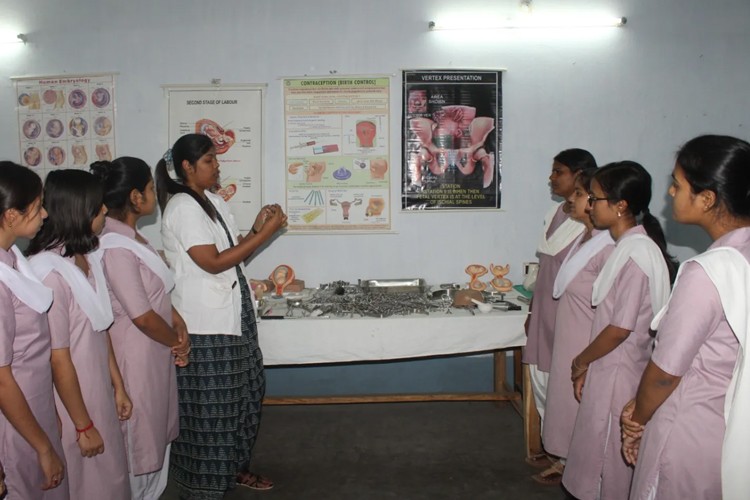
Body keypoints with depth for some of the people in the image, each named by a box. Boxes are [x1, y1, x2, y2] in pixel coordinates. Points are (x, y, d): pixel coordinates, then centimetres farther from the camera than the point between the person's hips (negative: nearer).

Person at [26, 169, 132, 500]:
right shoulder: (51, 274, -25)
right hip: (72, 404, -7)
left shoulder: (87, 259, 0)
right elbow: (59, 361, -22)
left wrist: (118, 386, 12)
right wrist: (83, 426, -15)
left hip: (98, 394, 8)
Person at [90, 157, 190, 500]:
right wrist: (177, 341, -7)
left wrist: (179, 324, -1)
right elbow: (142, 316, -23)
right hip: (137, 355, -10)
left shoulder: (130, 236, 5)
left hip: (154, 351, 10)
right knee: (140, 438, 8)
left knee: (157, 434, 22)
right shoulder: (115, 248, -25)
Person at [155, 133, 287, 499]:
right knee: (209, 408, 2)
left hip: (230, 317, 9)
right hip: (205, 326, -9)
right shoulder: (182, 207, -15)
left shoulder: (213, 202, 12)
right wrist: (265, 233, -20)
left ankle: (233, 467, 36)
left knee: (240, 397, 19)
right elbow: (213, 263, -21)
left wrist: (256, 228, -2)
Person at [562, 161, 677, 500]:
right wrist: (588, 364, 12)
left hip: (618, 374, -9)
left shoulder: (636, 253, -21)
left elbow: (620, 329, -22)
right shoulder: (628, 246, 7)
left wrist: (582, 360, -7)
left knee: (608, 458, 7)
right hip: (608, 370, 9)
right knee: (601, 453, 20)